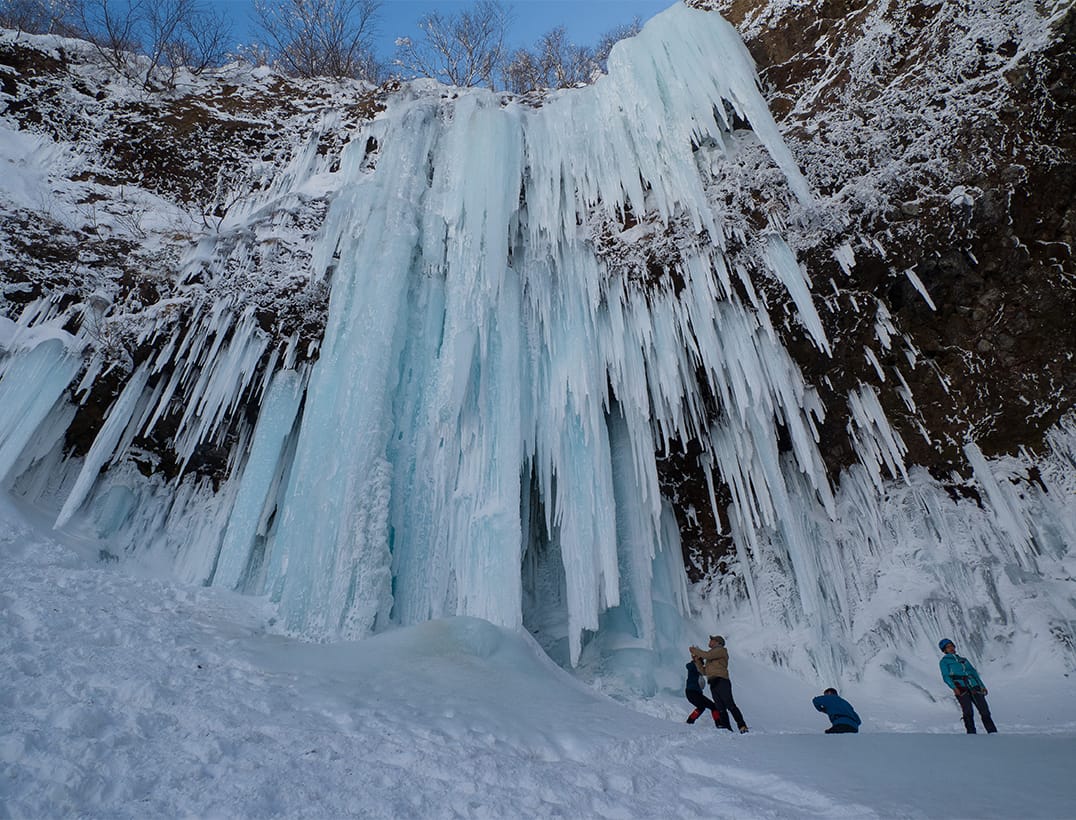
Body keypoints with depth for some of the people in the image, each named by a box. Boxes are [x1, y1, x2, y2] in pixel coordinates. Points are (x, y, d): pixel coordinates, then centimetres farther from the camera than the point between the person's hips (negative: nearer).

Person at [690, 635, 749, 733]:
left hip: (721, 681, -7)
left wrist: (695, 650, -1)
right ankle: (727, 730, -6)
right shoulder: (711, 657, 31)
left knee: (730, 706, -14)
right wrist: (697, 660, 12)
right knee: (721, 709, -2)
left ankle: (742, 727, -16)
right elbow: (704, 671, 24)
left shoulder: (721, 650, 6)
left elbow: (707, 655, -12)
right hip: (713, 684, 7)